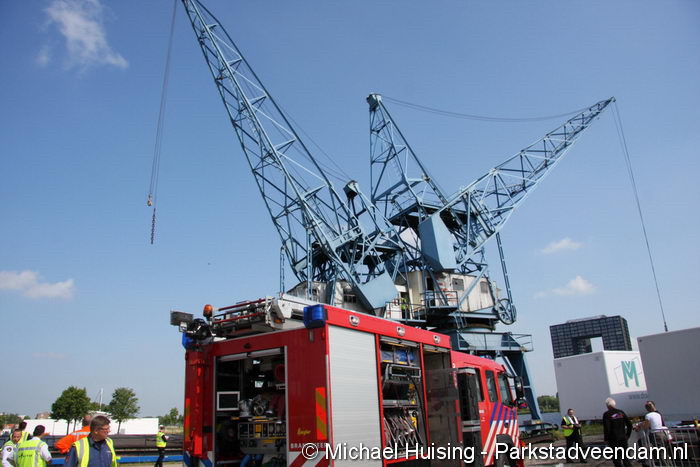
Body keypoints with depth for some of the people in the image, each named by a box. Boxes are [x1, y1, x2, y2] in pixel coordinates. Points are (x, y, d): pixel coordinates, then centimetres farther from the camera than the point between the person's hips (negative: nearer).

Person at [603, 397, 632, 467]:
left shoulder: (607, 414, -11)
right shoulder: (621, 412, 6)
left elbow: (606, 428, -16)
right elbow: (629, 424, 8)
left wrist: (606, 439, -6)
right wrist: (627, 435, 16)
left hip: (613, 440, -5)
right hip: (623, 438, 5)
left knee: (616, 459, 4)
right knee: (625, 457, 15)